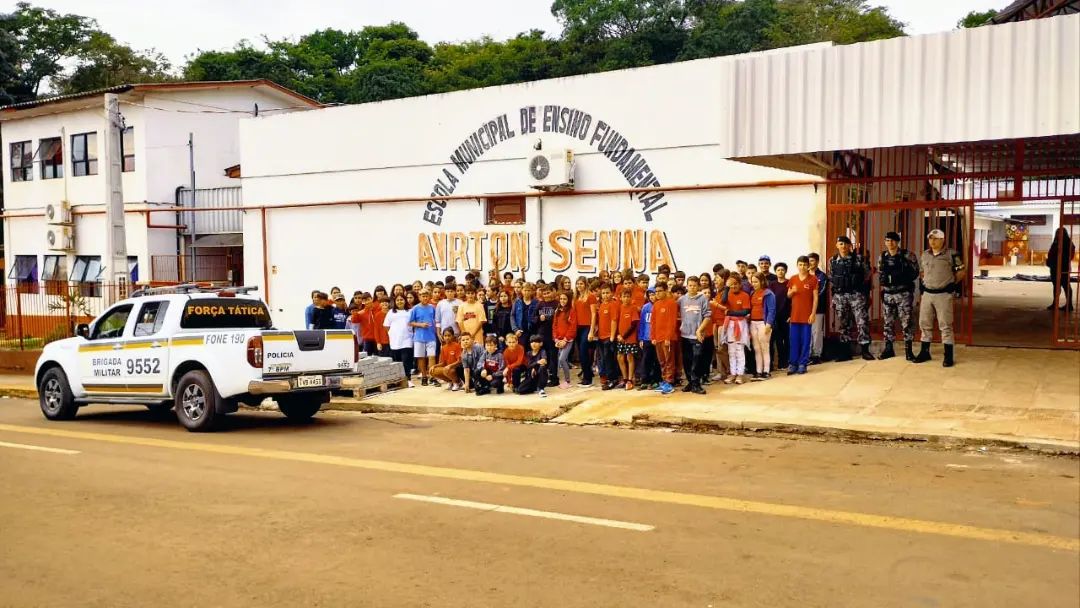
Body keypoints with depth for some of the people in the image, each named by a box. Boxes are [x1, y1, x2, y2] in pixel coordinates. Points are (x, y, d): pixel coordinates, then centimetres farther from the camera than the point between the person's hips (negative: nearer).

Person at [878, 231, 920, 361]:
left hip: (904, 293, -4)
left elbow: (915, 271, -2)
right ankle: (888, 349, 19)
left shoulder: (907, 255, -5)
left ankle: (908, 351, 1)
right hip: (887, 293, 4)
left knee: (907, 321, -4)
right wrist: (883, 280, 3)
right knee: (888, 322, 10)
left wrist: (903, 278, -12)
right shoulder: (882, 256, 8)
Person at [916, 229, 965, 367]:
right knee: (924, 324, 10)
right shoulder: (924, 255, 9)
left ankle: (948, 356, 1)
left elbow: (960, 272, 1)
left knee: (945, 325, -3)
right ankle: (924, 352, 22)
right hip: (927, 293, 6)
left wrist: (950, 284, 4)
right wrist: (924, 283, 13)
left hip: (944, 294, -5)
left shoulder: (951, 254, -7)